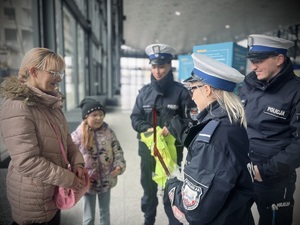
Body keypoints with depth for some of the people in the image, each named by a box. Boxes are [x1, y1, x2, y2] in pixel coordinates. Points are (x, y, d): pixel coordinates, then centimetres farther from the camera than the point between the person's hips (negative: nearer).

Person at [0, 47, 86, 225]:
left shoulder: (50, 103, 3)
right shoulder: (17, 107, -24)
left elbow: (66, 138, 9)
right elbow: (26, 161, -28)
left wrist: (77, 162, -8)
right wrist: (68, 179, -21)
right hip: (34, 197, -8)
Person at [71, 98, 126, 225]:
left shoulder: (109, 133, -3)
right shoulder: (77, 135, -13)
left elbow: (118, 151, 1)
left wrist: (119, 166, -16)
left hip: (106, 180, 3)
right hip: (88, 181, -2)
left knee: (105, 212, 23)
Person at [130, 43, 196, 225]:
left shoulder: (180, 91, -9)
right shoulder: (145, 91, 2)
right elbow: (135, 118, 3)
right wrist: (147, 129, -16)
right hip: (147, 148, 4)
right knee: (148, 187, 19)